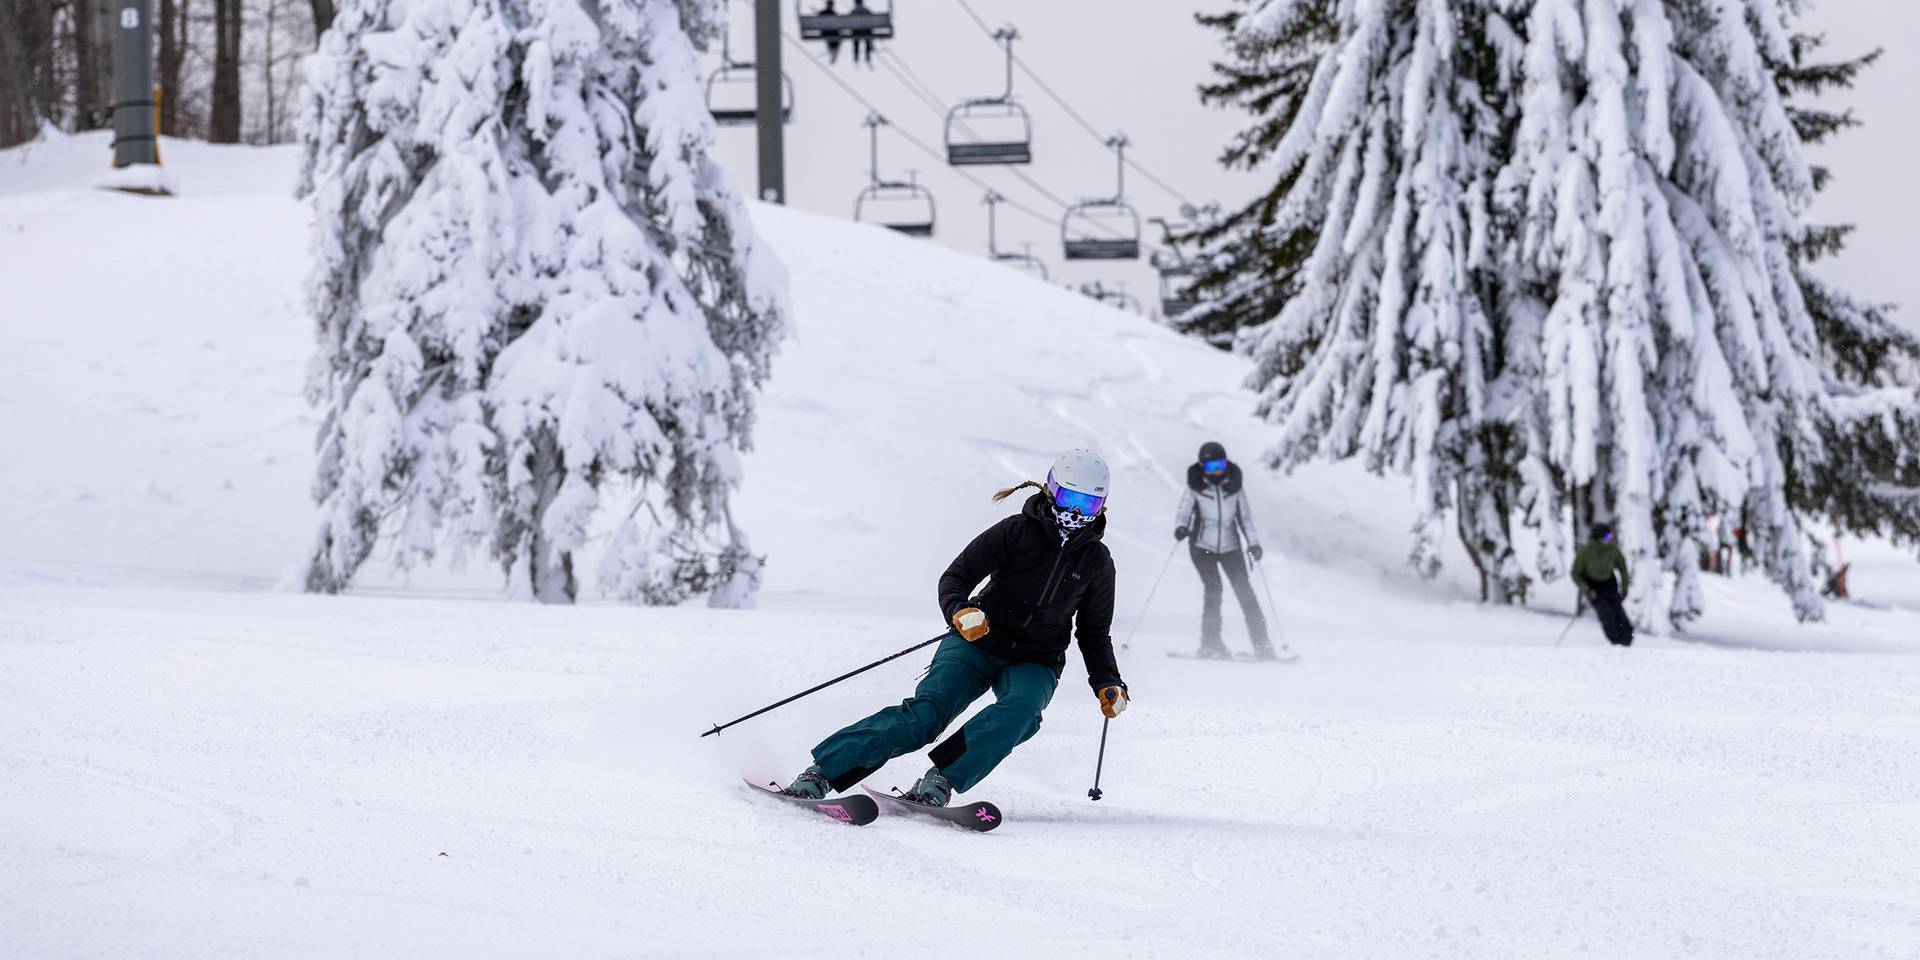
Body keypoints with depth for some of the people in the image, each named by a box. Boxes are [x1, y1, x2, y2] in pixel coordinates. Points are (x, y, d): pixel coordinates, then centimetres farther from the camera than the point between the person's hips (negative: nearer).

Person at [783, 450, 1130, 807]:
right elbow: (955, 577, -8)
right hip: (978, 643, -2)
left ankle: (941, 779, -39)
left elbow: (1095, 633, 15)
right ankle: (822, 771, -27)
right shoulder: (1017, 531, -5)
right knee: (927, 712, -25)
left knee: (1020, 709, -34)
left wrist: (1108, 685, 0)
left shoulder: (1097, 562, 4)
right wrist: (959, 611, -30)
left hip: (1034, 664, 3)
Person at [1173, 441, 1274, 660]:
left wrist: (1253, 542, -5)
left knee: (1244, 590, -4)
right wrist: (1180, 528, -30)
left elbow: (1244, 516, 6)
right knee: (1213, 587, -16)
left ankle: (1261, 644, 0)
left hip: (1230, 546, 2)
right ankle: (1211, 643, -9)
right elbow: (1184, 513, -7)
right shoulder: (1196, 487, -8)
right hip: (1202, 545, -2)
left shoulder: (1234, 486, -2)